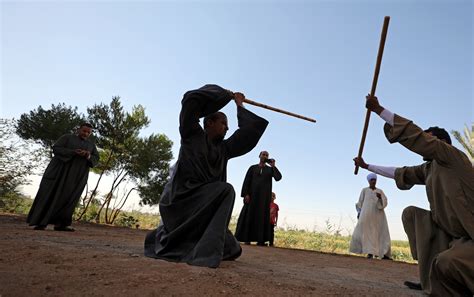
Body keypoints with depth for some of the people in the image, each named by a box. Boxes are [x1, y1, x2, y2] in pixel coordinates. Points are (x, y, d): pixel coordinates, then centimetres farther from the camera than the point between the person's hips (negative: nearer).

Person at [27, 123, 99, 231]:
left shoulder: (91, 145, 14)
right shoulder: (66, 137, 6)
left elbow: (95, 159, 6)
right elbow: (56, 149, -6)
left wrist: (88, 156, -15)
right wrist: (74, 152, -19)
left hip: (77, 174, 2)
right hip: (60, 169, -2)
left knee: (69, 197, -5)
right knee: (49, 195, -6)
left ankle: (60, 223, -5)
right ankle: (40, 222, 0)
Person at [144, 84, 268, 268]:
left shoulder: (223, 148, 12)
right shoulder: (192, 135, -1)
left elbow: (248, 132, 15)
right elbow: (191, 100, -10)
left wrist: (240, 107, 24)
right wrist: (224, 94, 0)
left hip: (203, 202, 7)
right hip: (181, 198, -7)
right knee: (226, 190, -28)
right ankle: (205, 252, -24)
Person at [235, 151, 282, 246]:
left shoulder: (270, 169, 14)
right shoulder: (252, 168, 10)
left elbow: (278, 178, -5)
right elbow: (246, 181, 0)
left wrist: (273, 166, -6)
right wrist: (246, 194, -13)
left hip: (264, 195, 1)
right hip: (253, 194, -1)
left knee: (262, 216, -3)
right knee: (249, 215, -5)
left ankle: (260, 240, -3)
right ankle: (246, 238, -2)